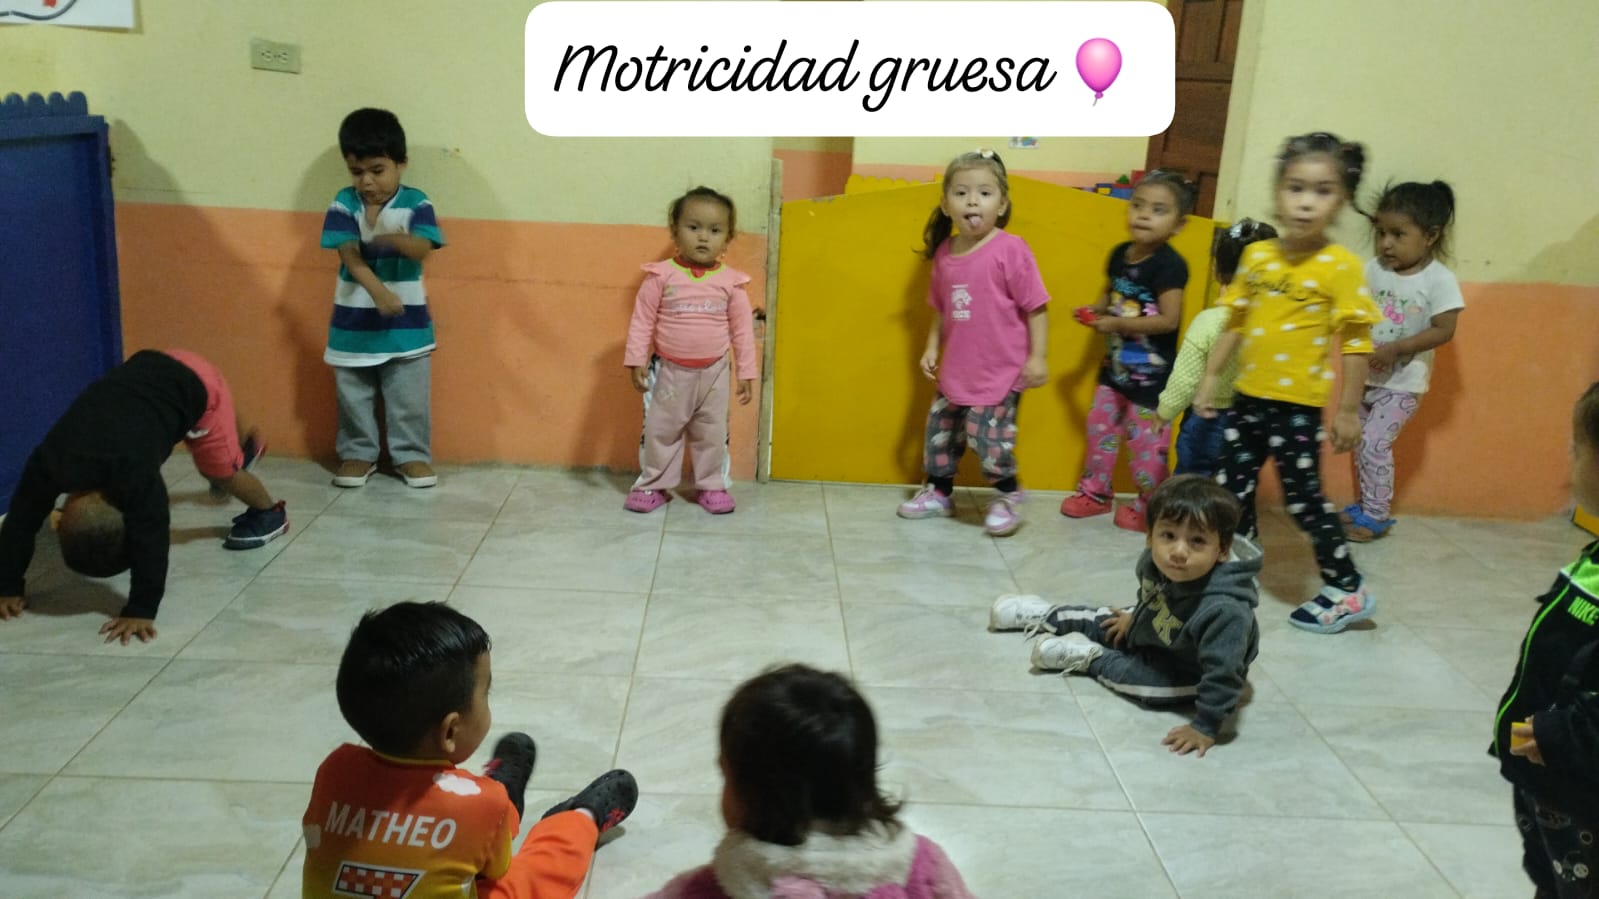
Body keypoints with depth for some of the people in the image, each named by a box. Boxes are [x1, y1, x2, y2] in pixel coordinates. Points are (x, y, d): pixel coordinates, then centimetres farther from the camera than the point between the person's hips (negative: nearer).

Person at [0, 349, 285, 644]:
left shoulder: (133, 473, -43)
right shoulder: (47, 464, -27)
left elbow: (150, 542, -41)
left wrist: (140, 612, -41)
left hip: (193, 382, -6)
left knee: (221, 470, 6)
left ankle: (270, 513, 36)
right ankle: (248, 446, 68)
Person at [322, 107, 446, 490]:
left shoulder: (416, 203, -7)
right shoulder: (344, 204, -6)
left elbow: (423, 249, -20)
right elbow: (350, 255, -16)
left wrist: (396, 238, -42)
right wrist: (377, 290, -32)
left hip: (406, 321, -1)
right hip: (355, 319, 1)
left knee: (410, 397, 6)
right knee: (353, 397, 12)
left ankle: (412, 454, 21)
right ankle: (357, 454, 27)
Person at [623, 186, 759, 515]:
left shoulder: (731, 281, -5)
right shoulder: (661, 275, -10)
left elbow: (742, 328, 0)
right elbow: (642, 320, -6)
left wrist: (747, 372, 0)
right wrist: (636, 360, -11)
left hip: (713, 373, 1)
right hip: (669, 370, -1)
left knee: (712, 434, 13)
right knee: (660, 430, 9)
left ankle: (712, 485, 28)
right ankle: (653, 484, 25)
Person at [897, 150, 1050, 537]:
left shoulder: (1010, 250, -16)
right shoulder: (944, 252, 2)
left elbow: (1035, 307, -12)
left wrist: (1038, 357, -13)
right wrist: (931, 348, 9)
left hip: (999, 372, -6)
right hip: (955, 370, 6)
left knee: (988, 436, -7)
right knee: (940, 430, 16)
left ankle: (1009, 496, 18)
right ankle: (939, 493, 36)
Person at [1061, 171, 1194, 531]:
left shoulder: (1169, 265, -21)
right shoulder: (1120, 254, 2)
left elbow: (1168, 320, -25)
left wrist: (1117, 324, -23)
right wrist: (1094, 311, -3)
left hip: (1152, 374, -7)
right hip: (1116, 364, 8)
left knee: (1146, 442, 3)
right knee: (1100, 428, 16)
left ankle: (1149, 508, 20)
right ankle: (1095, 492, 33)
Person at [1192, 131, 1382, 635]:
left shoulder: (1340, 267, -13)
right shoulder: (1256, 255, 2)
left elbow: (1356, 343, -11)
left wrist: (1348, 409, -10)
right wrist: (1210, 378, 10)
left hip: (1298, 405, -6)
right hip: (1249, 398, 6)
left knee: (1303, 498, 0)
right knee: (1233, 488, 14)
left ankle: (1348, 590, 17)